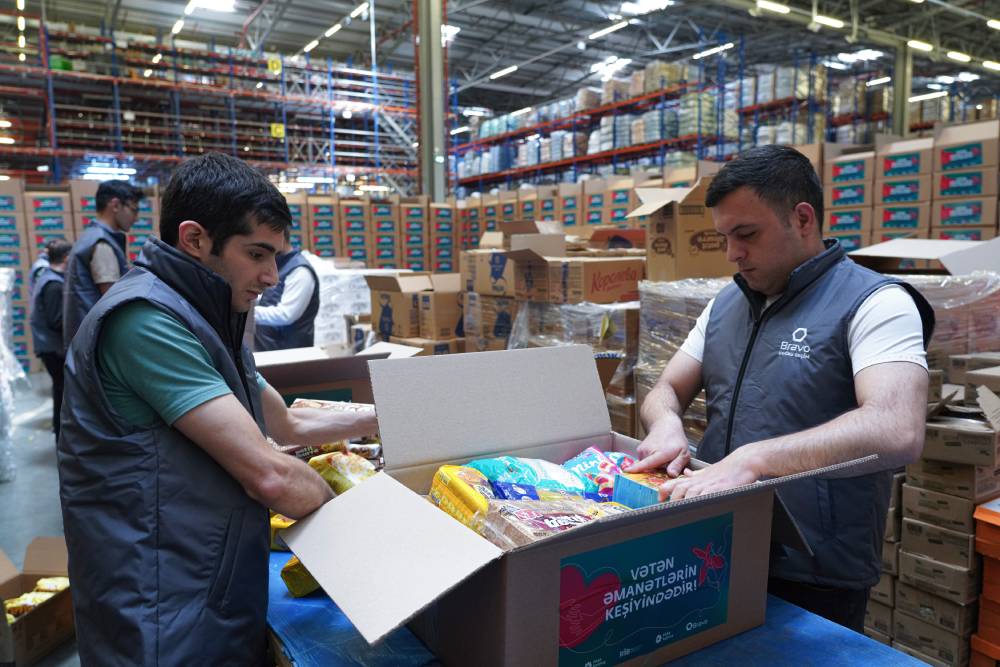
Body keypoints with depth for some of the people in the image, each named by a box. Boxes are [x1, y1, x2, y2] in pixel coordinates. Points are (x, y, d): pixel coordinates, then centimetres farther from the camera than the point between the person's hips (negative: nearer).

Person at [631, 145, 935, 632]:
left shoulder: (874, 303, -14)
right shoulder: (727, 303, 7)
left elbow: (896, 432, -29)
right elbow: (666, 391, 7)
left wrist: (750, 459, -38)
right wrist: (666, 424, -16)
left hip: (814, 581, -6)